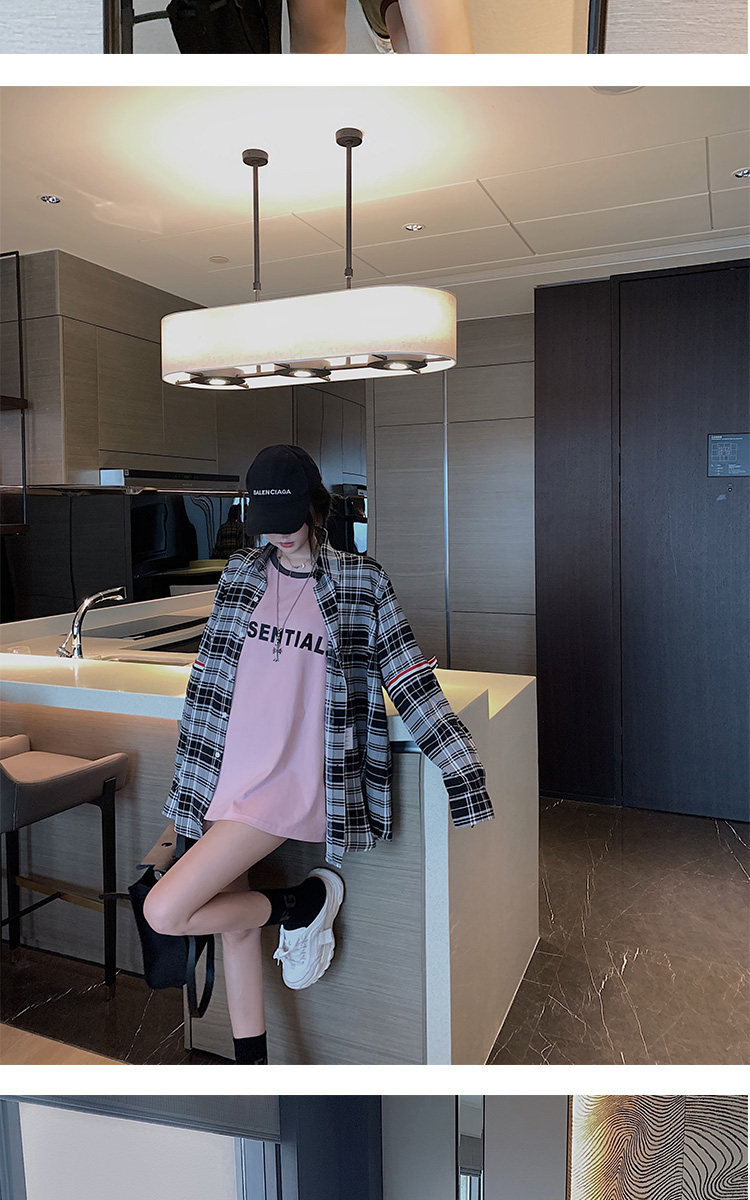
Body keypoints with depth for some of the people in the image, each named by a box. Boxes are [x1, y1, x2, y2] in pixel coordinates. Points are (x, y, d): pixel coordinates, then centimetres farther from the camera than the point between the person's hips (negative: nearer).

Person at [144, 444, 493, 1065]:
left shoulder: (362, 581, -4)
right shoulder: (241, 572, 9)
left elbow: (409, 678, -3)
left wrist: (463, 770, -7)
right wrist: (198, 767, 18)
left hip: (288, 786, -6)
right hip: (226, 778, 6)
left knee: (165, 912, -14)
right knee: (232, 921, 15)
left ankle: (304, 902, 10)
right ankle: (253, 1065, 37)